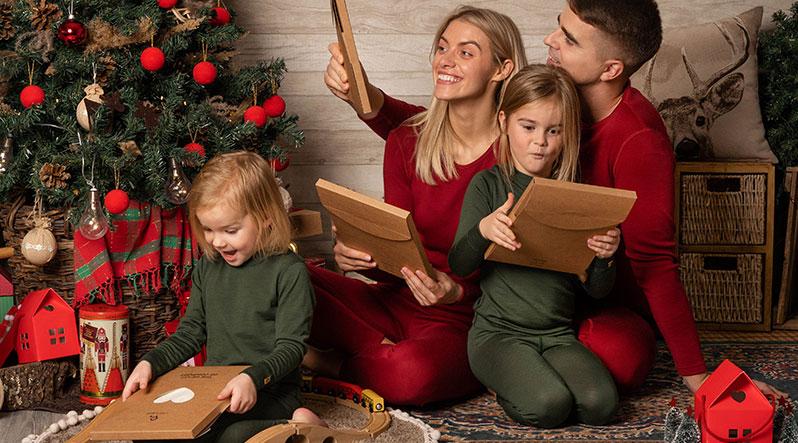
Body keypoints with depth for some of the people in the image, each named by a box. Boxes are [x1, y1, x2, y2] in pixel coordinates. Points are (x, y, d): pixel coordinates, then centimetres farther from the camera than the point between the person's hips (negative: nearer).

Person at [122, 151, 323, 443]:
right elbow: (191, 332, 15)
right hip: (214, 388, 7)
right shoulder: (208, 266, 9)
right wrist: (150, 363, -2)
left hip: (270, 391, -7)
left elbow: (291, 346, -14)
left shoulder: (289, 271, -11)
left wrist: (253, 378, -31)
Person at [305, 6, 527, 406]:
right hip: (397, 300, 4)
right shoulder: (406, 141, 1)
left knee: (415, 373, -37)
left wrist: (457, 292, -28)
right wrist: (359, 255, -21)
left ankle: (333, 363, -5)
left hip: (464, 322, -4)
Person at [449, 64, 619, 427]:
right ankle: (506, 381, 6)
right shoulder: (488, 185, 0)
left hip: (558, 334, 3)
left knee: (600, 404, -21)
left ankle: (529, 375, 6)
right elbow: (458, 266, -8)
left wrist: (605, 256, -17)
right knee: (549, 405, -26)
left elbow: (597, 291, 5)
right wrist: (482, 231, -28)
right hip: (498, 331, -3)